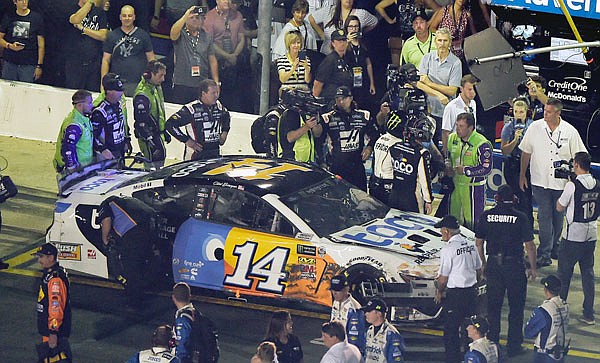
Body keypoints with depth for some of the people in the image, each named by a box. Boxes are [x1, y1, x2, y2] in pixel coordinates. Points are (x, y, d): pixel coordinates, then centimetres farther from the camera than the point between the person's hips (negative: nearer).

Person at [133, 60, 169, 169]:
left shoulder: (157, 87, 9)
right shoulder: (142, 94, -23)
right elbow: (141, 121, -24)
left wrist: (164, 131, 25)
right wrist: (150, 140, -27)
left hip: (158, 133, 10)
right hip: (148, 135, -10)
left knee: (161, 158, 15)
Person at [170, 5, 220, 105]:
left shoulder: (206, 37, 11)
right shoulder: (180, 34, 0)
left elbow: (212, 60, 12)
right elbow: (173, 33, -26)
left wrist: (216, 83, 7)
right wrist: (185, 16, -37)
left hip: (202, 85, 3)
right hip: (181, 85, -3)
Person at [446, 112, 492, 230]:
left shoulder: (482, 144, -18)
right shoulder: (452, 139, 4)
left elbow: (486, 169, -20)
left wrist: (465, 170, -20)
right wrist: (448, 168, 2)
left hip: (474, 187, -7)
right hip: (455, 184, 7)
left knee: (472, 221, -4)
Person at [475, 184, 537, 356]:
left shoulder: (486, 216, -1)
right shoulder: (520, 217, -10)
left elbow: (478, 242, 5)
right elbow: (529, 246, -8)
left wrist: (483, 263, 17)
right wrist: (533, 268, 3)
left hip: (493, 265, 3)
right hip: (515, 265, -3)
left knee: (493, 306, 14)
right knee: (516, 307, 8)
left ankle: (492, 342, 19)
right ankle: (514, 345, 10)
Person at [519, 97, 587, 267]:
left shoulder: (570, 132, -5)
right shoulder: (535, 128, -3)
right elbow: (526, 153, 8)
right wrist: (522, 175, 10)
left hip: (562, 182, 1)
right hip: (540, 182, -1)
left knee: (558, 217, 12)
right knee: (544, 217, -6)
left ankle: (554, 248, 30)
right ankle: (544, 254, -4)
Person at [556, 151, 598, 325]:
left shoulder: (573, 185, -16)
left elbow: (560, 207, -4)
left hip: (573, 235, -5)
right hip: (591, 235, 5)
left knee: (564, 273, 8)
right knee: (588, 273, 10)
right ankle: (588, 314, 10)